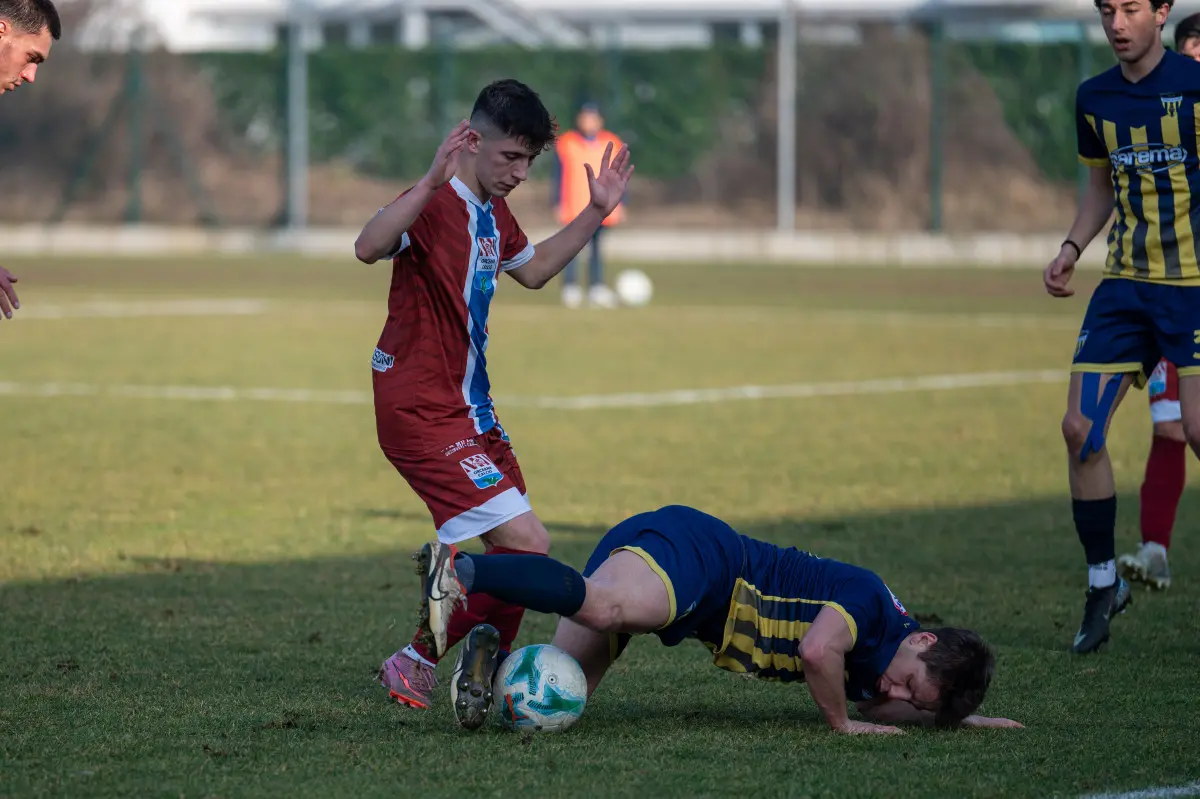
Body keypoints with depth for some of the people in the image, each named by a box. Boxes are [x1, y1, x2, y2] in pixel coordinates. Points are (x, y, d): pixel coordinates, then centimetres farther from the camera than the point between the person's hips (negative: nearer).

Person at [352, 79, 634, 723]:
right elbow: (368, 248, -38)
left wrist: (594, 214, 25)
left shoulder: (493, 212, 13)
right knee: (527, 546, -15)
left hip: (470, 409, 10)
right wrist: (432, 181, -48)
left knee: (516, 551, 11)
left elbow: (533, 270, 33)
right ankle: (414, 667, -4)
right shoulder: (436, 205, -18)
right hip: (421, 412, -10)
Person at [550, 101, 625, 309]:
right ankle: (571, 289, -7)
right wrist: (559, 204, -1)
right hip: (574, 209, -2)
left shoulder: (611, 145, 10)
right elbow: (558, 176, 5)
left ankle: (597, 289, 10)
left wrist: (619, 204, 9)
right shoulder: (566, 144, 3)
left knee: (596, 248, 7)